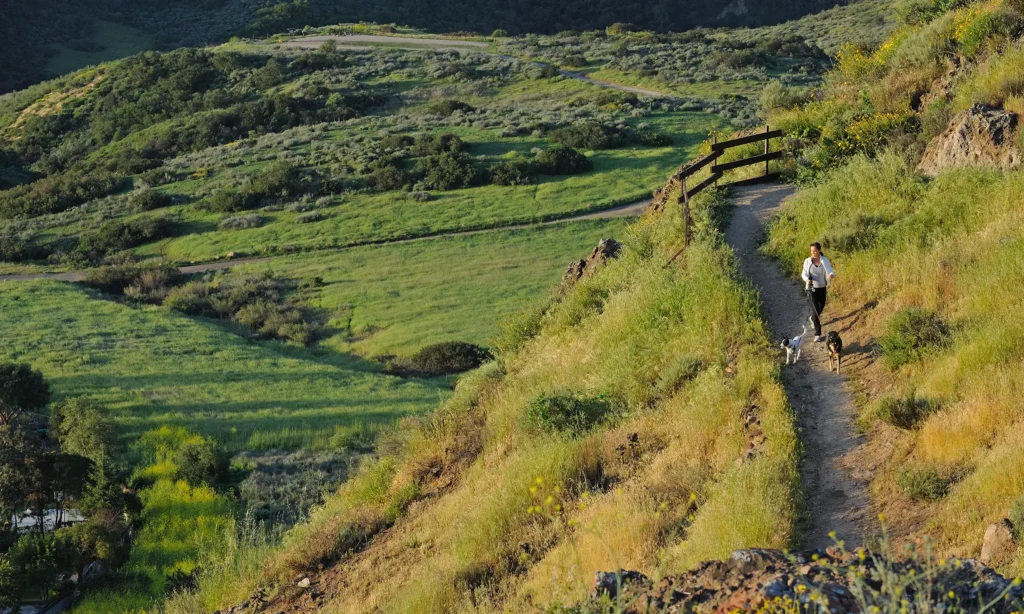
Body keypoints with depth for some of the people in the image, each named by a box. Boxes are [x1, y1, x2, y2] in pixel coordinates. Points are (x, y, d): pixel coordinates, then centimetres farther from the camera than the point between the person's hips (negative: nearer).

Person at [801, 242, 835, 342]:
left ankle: (813, 318, 55)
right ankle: (817, 334, -7)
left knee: (821, 308, 20)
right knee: (815, 309, -10)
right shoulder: (807, 261, -6)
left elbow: (829, 271, -14)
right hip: (812, 288, -2)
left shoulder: (824, 261, -6)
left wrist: (831, 275, -39)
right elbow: (804, 274, 2)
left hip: (822, 288, 2)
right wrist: (807, 279, -21)